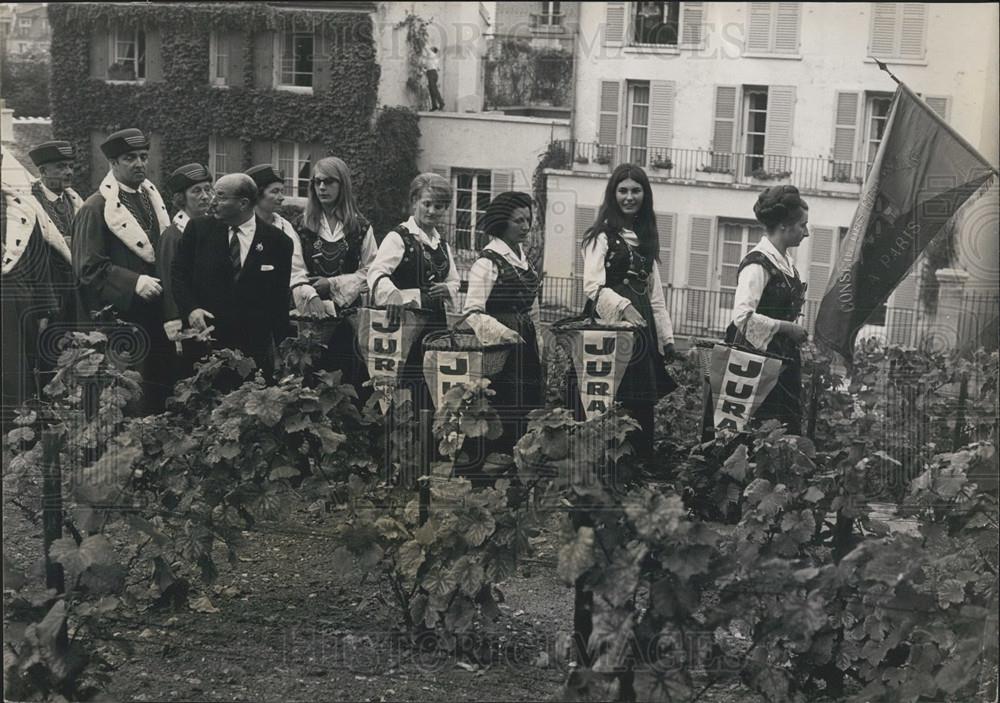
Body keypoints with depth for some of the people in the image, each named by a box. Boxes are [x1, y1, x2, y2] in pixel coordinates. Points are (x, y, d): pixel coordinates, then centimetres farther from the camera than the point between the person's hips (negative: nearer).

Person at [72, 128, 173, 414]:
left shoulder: (152, 198, 13)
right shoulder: (96, 208, -8)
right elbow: (89, 267, -13)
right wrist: (135, 282, -21)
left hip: (155, 314, 7)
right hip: (119, 317, -6)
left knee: (158, 389, 7)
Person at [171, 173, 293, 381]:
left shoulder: (277, 241, 0)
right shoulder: (198, 229, 3)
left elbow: (280, 299, 4)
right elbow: (178, 273, 8)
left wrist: (280, 349, 1)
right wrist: (190, 309, -10)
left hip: (255, 346, -1)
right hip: (204, 338, 1)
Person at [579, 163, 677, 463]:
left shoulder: (646, 237, 19)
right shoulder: (602, 235, -1)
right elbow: (593, 286, -11)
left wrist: (667, 337, 15)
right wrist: (624, 307, -25)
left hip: (643, 325, 6)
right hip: (610, 323, -6)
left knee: (643, 405, 2)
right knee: (613, 402, -10)